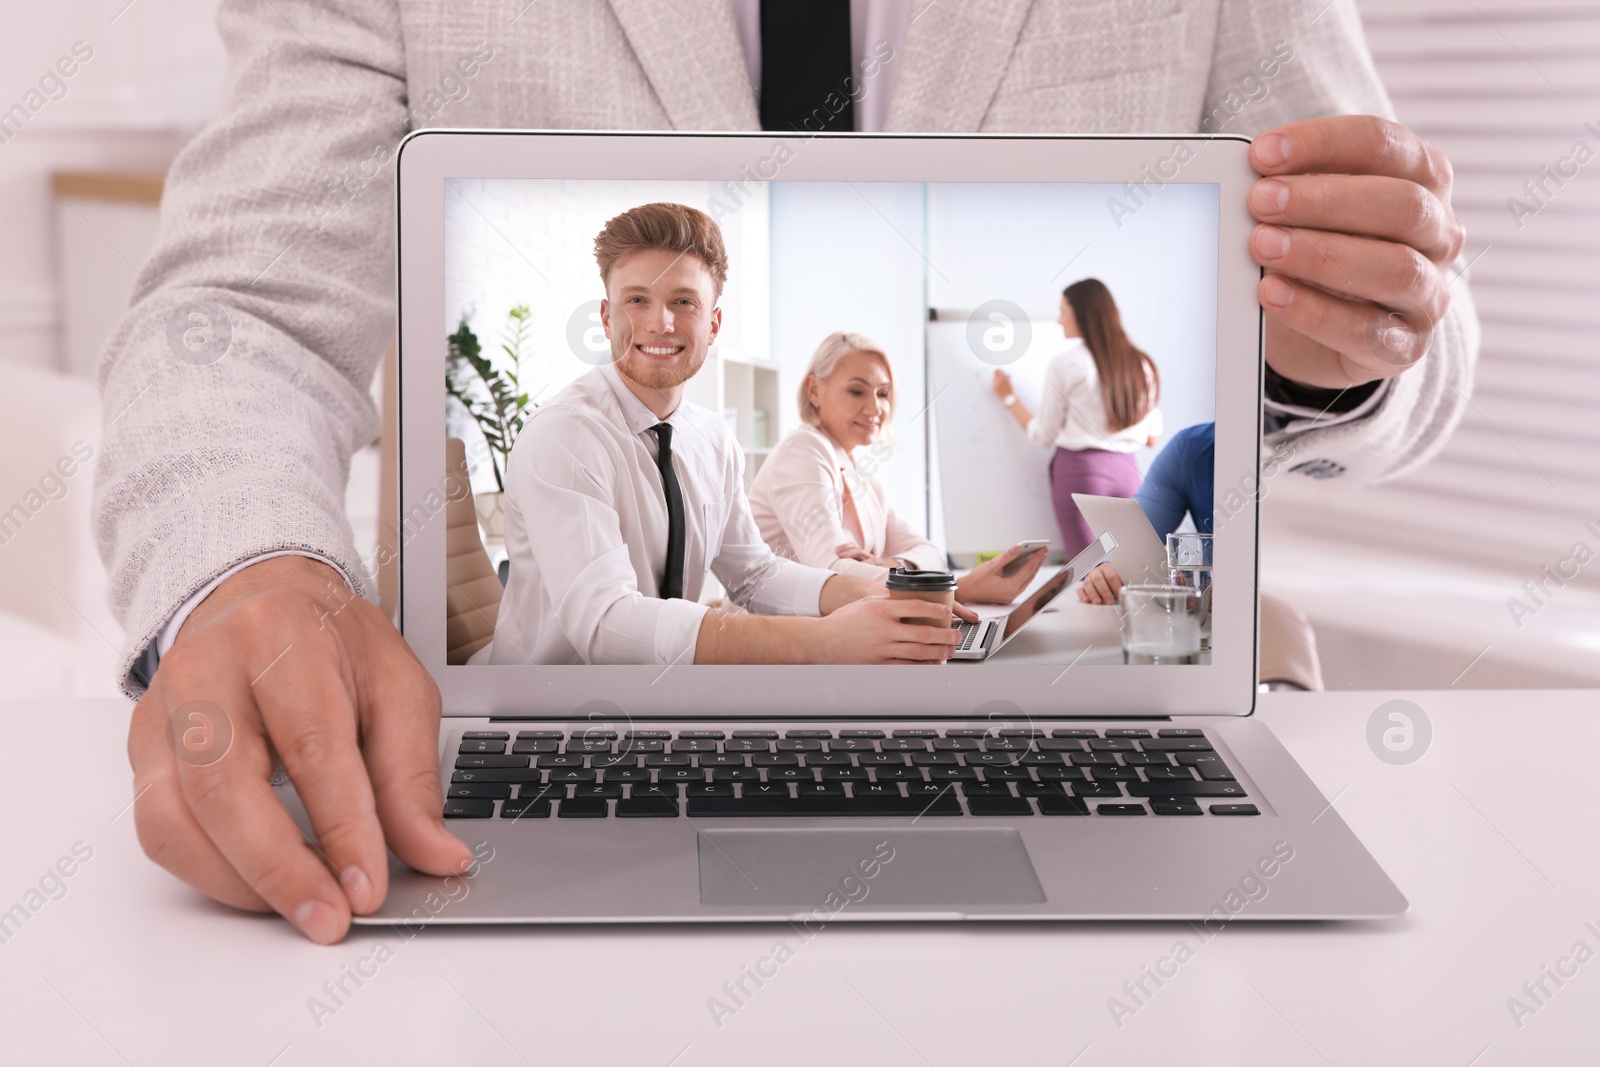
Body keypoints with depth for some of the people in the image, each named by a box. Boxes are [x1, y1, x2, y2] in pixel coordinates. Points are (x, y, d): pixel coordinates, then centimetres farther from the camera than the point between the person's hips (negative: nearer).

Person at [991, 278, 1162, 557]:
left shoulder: (1065, 363, -5)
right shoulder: (1141, 365, 8)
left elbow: (1043, 436, 1)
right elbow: (1151, 438, 13)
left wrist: (1009, 398, 15)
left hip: (1082, 470, -4)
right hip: (1127, 471, 4)